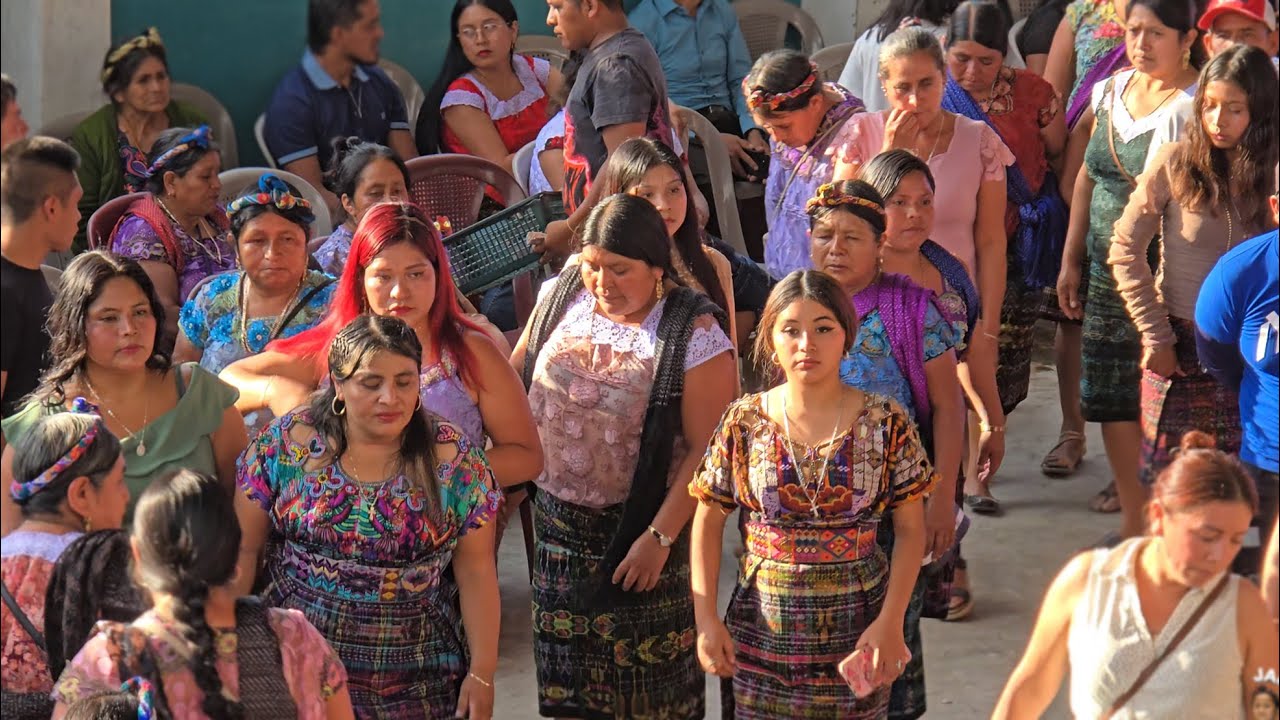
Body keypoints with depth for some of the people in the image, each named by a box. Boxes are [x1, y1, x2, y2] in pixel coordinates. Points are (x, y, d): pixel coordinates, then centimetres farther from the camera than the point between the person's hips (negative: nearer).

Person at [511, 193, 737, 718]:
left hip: (641, 524, -4)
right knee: (565, 673, 13)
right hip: (557, 516, 5)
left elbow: (706, 448, -16)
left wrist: (660, 537, -17)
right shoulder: (562, 296, 0)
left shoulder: (694, 333, -15)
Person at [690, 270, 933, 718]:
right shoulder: (744, 423, -2)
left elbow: (910, 530, -1)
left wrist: (890, 622, -9)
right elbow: (708, 522, 4)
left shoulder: (885, 424, -5)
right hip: (762, 629, 1)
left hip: (855, 631, -1)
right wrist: (706, 618, -3)